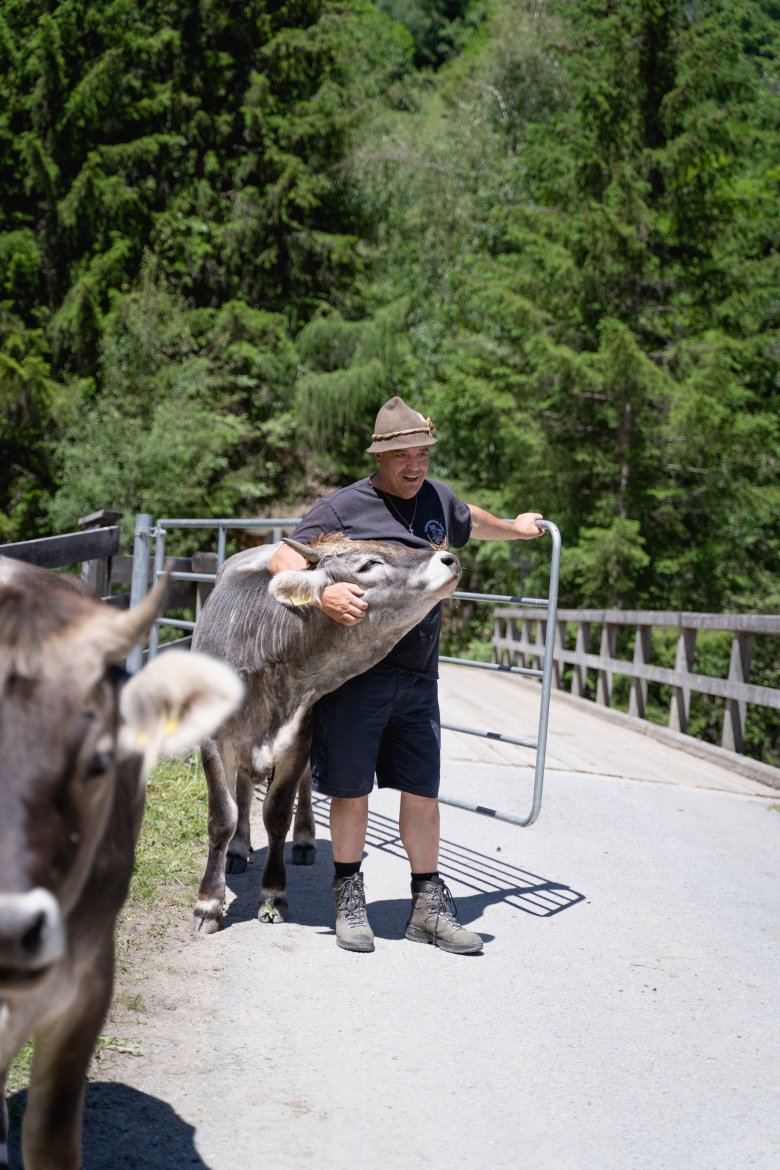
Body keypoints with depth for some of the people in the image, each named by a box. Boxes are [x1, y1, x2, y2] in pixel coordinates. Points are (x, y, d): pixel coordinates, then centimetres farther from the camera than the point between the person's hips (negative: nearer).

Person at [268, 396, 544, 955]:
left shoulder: (438, 499, 13)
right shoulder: (344, 506, -4)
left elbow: (469, 521, 37)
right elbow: (282, 558, -9)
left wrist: (514, 528, 54)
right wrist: (322, 591, -26)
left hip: (418, 677, 5)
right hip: (356, 673, -5)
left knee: (423, 791, 8)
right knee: (351, 789, 4)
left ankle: (429, 906, 19)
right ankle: (350, 898, 22)